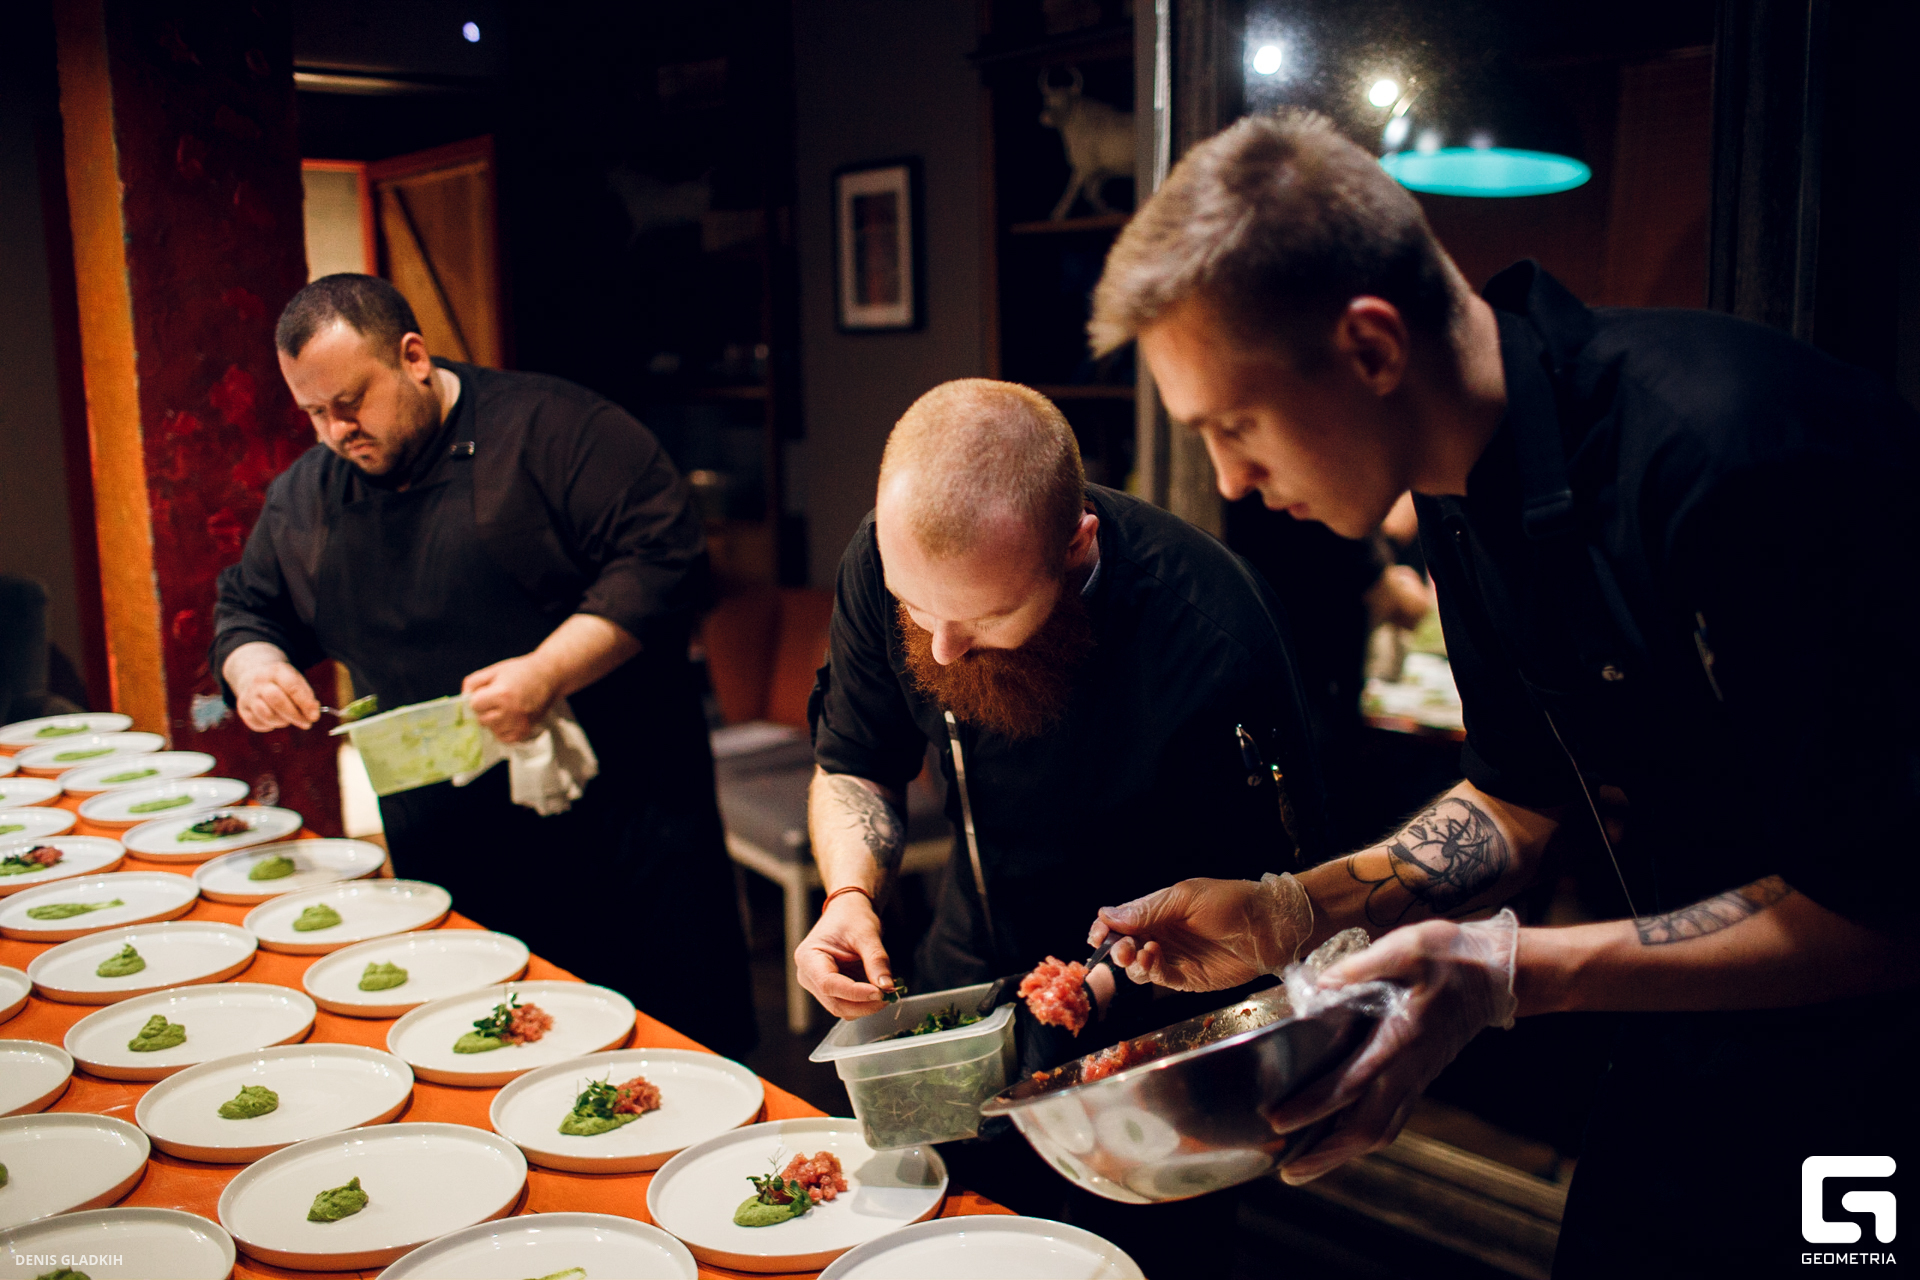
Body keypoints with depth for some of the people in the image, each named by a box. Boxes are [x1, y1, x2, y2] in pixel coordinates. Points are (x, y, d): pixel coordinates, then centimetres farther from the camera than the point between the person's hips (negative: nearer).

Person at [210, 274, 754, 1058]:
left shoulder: (551, 427, -9)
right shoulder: (303, 498, 12)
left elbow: (664, 557, -16)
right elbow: (248, 607, 25)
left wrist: (549, 672, -25)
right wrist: (254, 665, 1)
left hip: (619, 818, -5)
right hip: (442, 844, 5)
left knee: (684, 1039, 1)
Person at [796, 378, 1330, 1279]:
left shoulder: (1210, 639, -33)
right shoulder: (883, 563, -18)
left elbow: (1259, 889, -18)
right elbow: (853, 767, -1)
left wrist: (1116, 980, -33)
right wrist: (850, 893, -19)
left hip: (1150, 1035, -4)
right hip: (963, 978, 5)